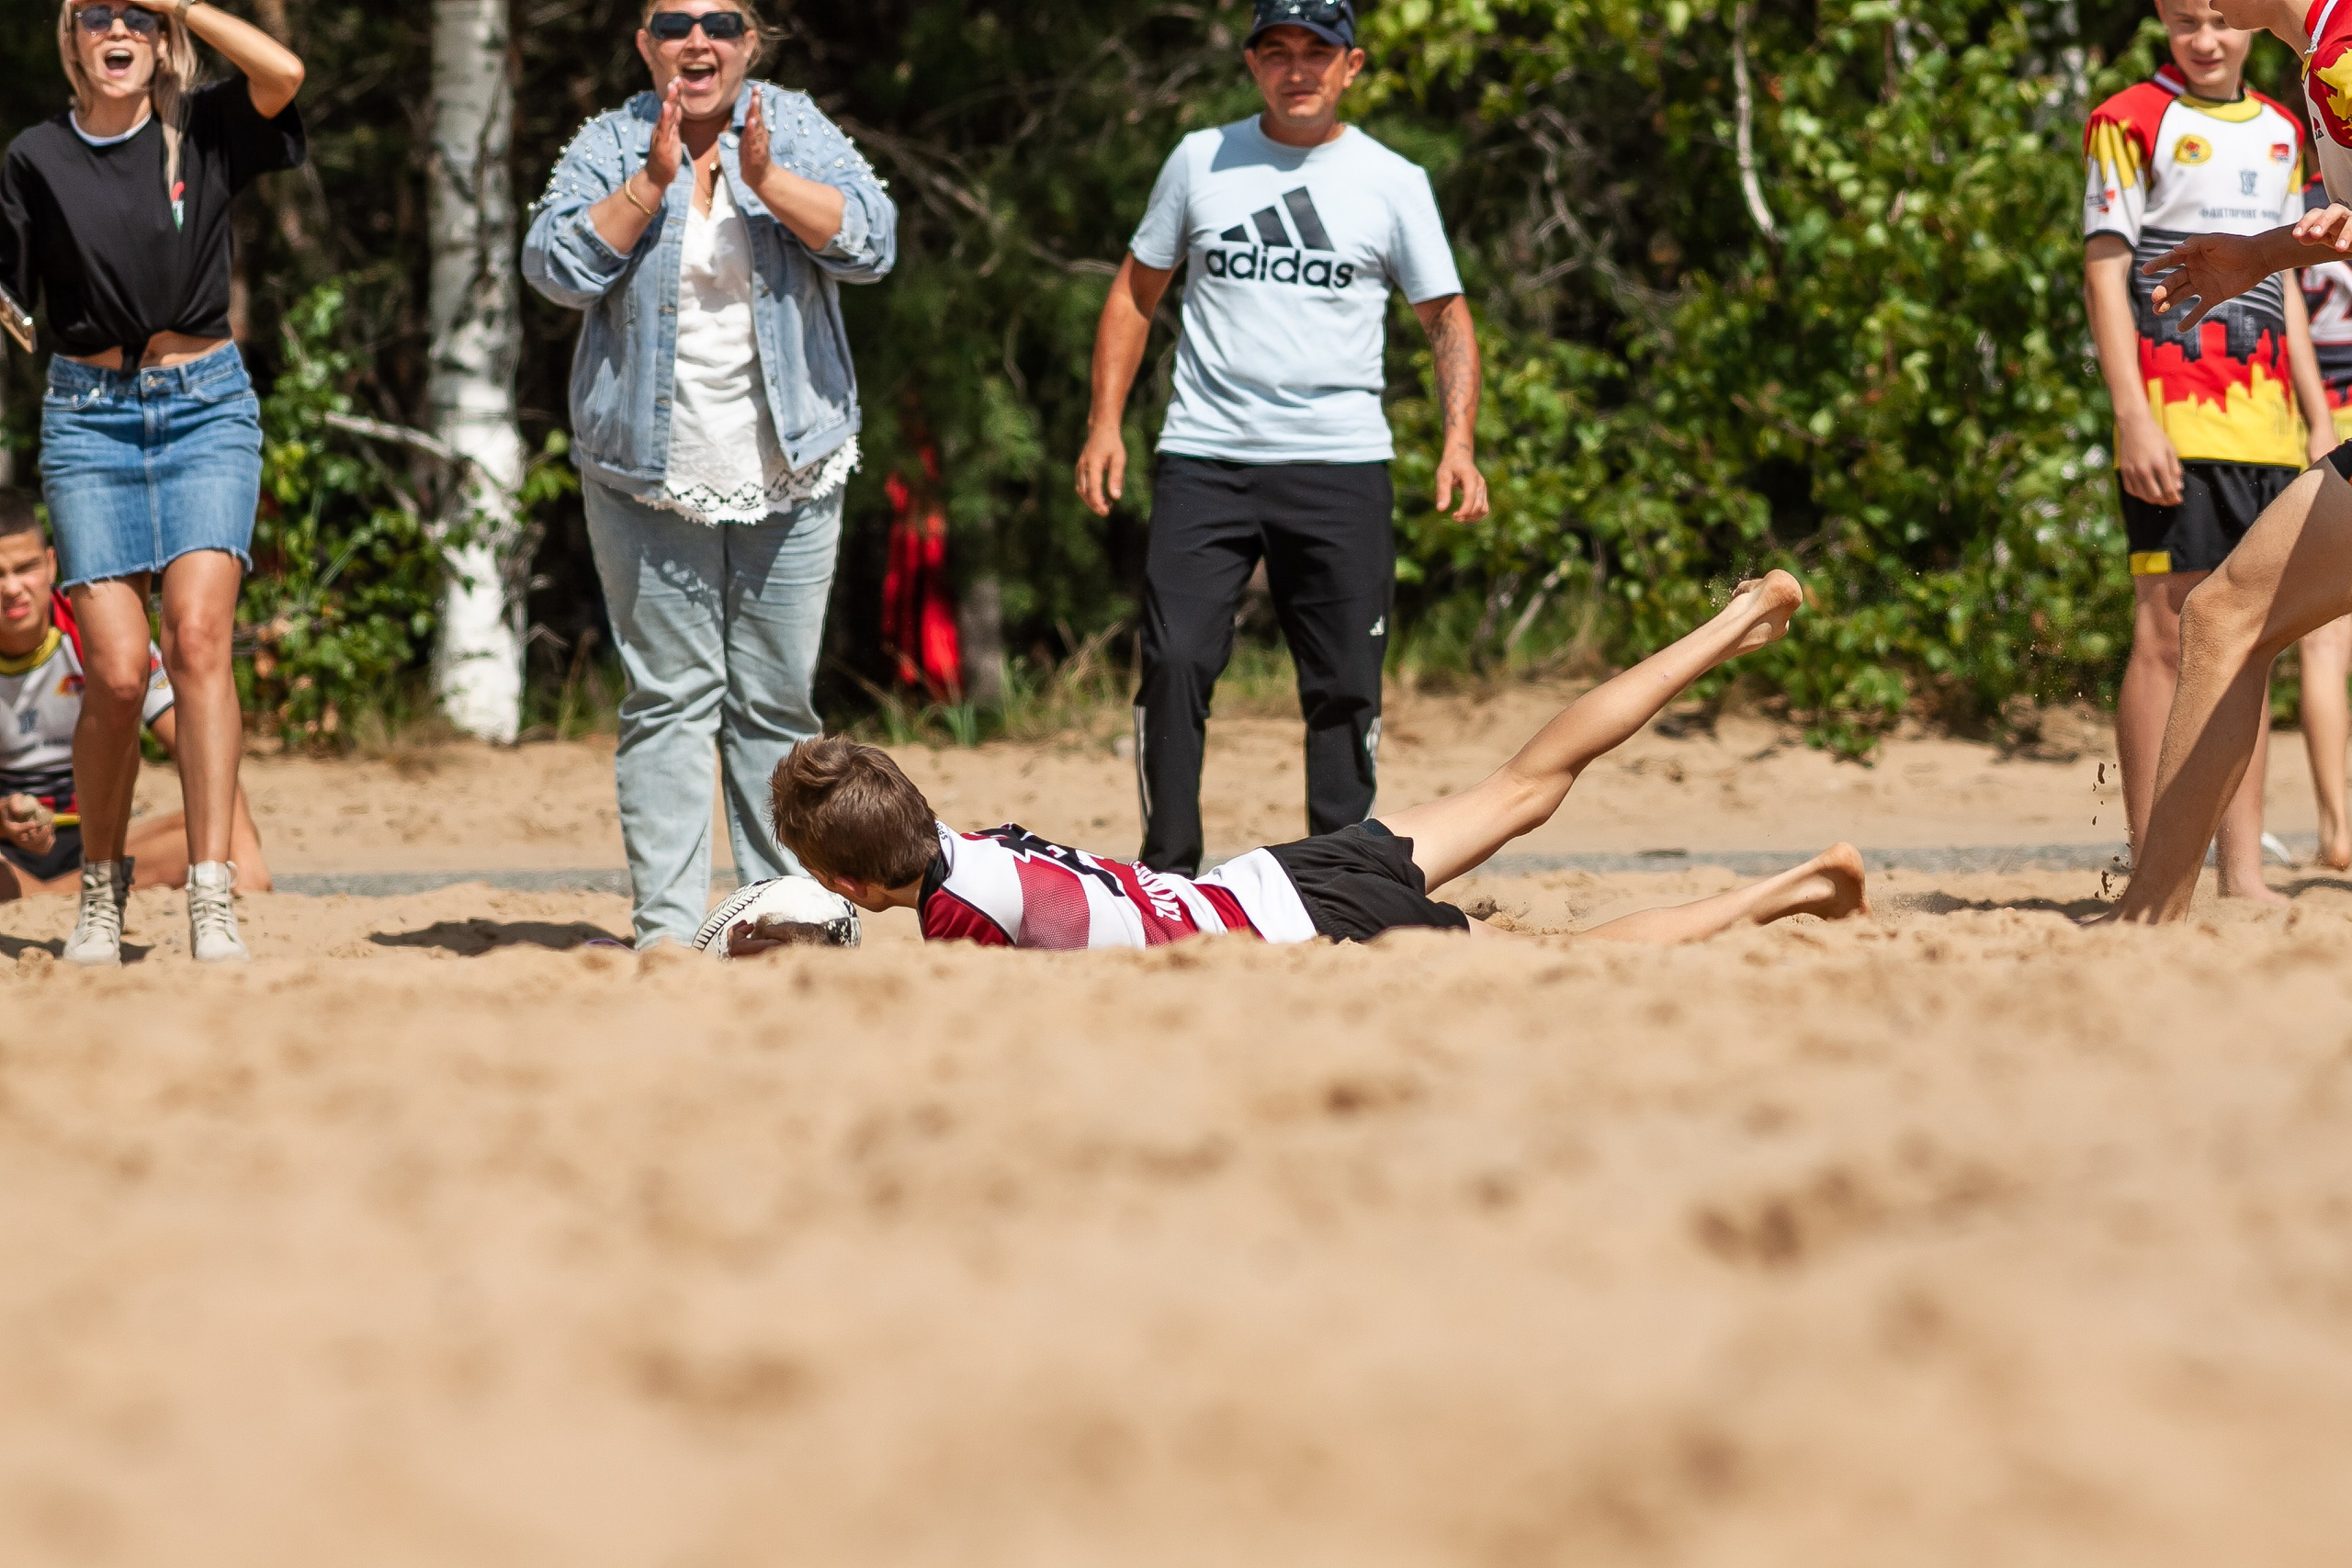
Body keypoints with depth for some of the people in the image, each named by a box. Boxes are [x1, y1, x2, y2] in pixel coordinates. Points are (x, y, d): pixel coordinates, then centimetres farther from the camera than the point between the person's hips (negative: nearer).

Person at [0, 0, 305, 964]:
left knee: (198, 636, -17)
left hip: (206, 410, 0)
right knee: (117, 667, -9)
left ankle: (212, 899, -20)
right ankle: (100, 894, 11)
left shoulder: (202, 132, 4)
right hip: (89, 415, 1)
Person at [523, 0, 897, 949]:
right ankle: (667, 923, -5)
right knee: (669, 699, -4)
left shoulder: (795, 131, 4)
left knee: (778, 701, 5)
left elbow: (871, 242, -8)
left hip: (786, 471, 1)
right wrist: (653, 182, -17)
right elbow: (559, 267, -9)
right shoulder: (609, 146, 4)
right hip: (649, 472, -1)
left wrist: (767, 178, -19)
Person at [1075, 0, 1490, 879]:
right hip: (1204, 459, 0)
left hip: (1342, 466, 0)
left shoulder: (1392, 182, 6)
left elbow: (1446, 316, 8)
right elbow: (1136, 290, 16)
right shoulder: (1201, 161, 10)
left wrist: (1460, 441, -6)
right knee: (1175, 664, -10)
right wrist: (1106, 422, 5)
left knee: (1345, 684, -1)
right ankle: (1166, 875, -3)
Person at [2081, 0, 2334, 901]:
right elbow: (2104, 272, -6)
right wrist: (2134, 419, -14)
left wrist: (2318, 415, 19)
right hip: (2176, 420, -6)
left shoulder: (2280, 132, 17)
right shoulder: (2129, 124, -2)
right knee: (2168, 635, -9)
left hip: (2267, 427, 6)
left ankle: (2243, 877, 7)